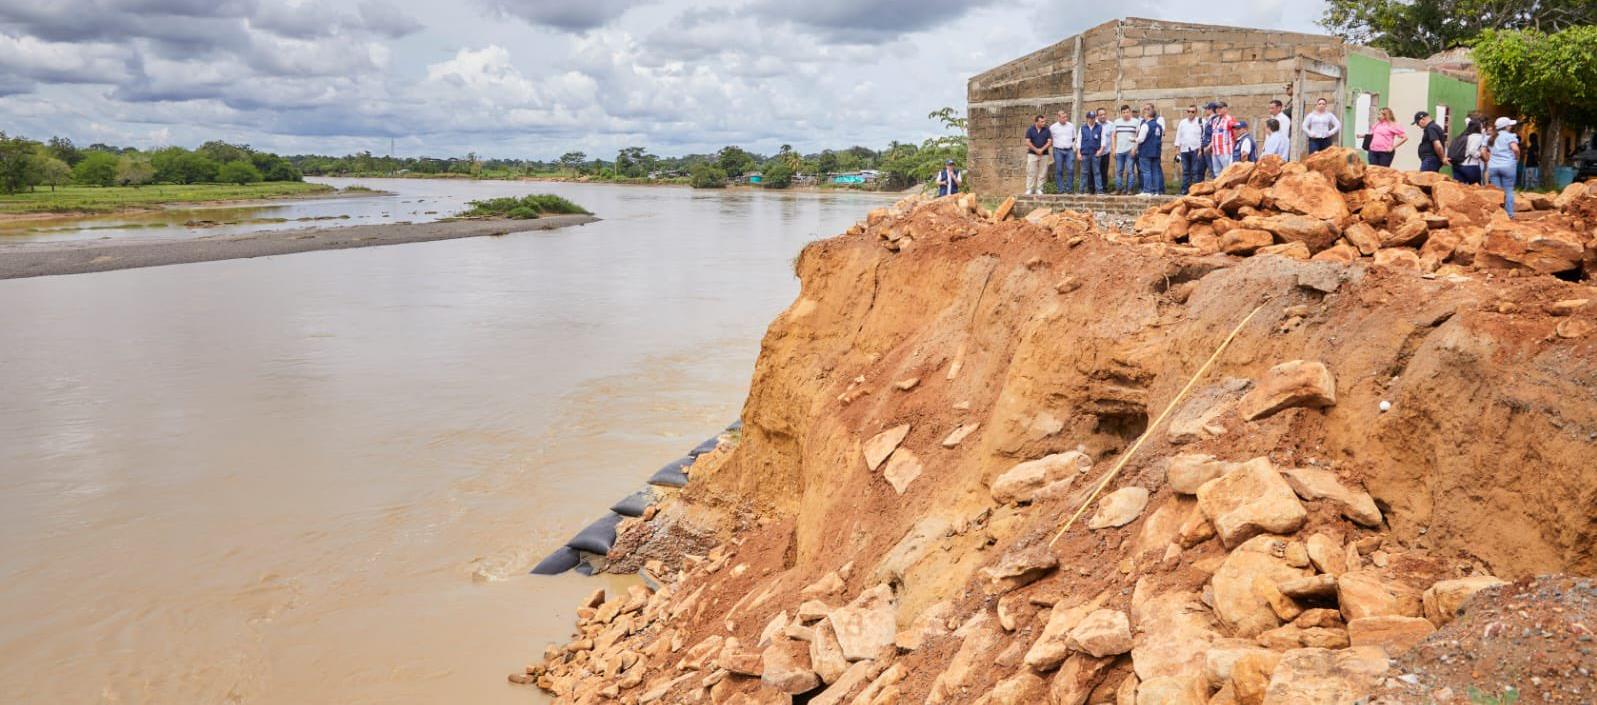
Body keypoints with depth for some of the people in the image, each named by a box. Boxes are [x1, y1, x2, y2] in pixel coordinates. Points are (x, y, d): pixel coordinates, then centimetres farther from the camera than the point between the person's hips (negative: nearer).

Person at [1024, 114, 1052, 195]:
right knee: (1031, 173, -3)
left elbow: (1049, 142, 0)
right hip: (1032, 154, -2)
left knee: (1042, 173, 2)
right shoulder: (1030, 130, 0)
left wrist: (1042, 150, -14)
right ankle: (1029, 189, 1)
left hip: (1044, 154, 2)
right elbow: (1028, 142, -5)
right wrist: (1036, 150, -13)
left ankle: (1039, 189, 8)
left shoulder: (1047, 130, 4)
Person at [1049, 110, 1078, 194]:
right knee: (1059, 171, -1)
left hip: (1069, 150, 1)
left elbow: (1074, 138, 16)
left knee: (1071, 170, -5)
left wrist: (1074, 148, 11)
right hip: (1058, 151, -1)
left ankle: (1069, 188, 2)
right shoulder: (1053, 127, 1)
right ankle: (1060, 189, 4)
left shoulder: (1071, 126, 7)